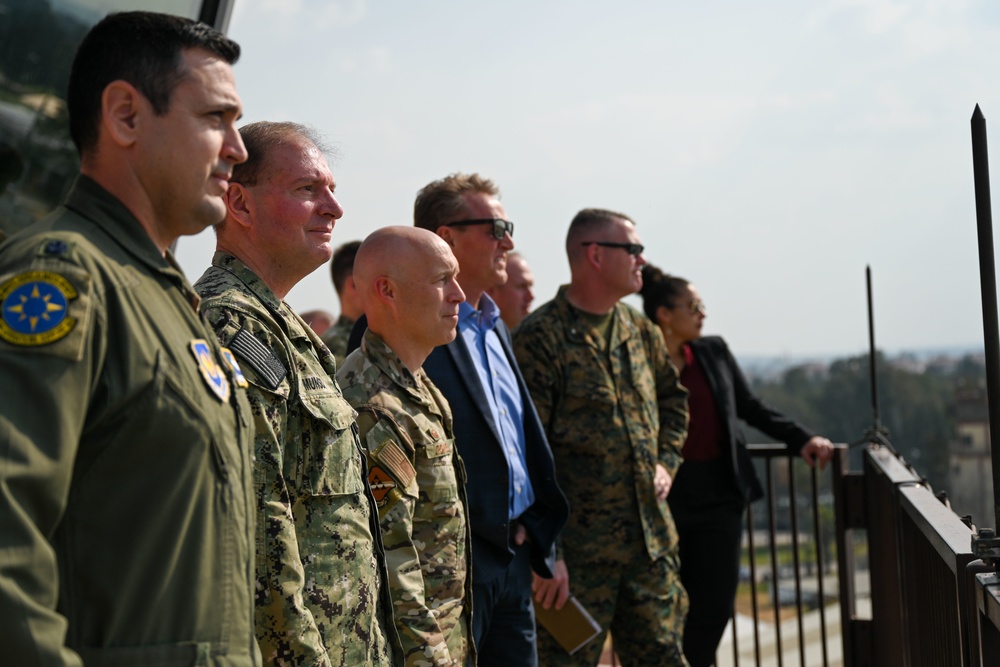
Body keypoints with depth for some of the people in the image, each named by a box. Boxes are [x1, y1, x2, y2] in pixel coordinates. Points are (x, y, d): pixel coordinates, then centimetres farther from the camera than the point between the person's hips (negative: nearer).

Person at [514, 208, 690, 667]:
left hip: (652, 539, 7)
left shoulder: (641, 332, 11)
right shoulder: (541, 338, -12)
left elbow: (673, 398, 29)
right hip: (579, 550, -7)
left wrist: (666, 462, 12)